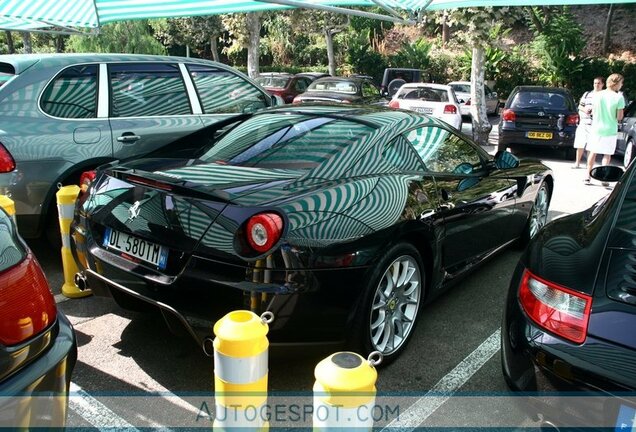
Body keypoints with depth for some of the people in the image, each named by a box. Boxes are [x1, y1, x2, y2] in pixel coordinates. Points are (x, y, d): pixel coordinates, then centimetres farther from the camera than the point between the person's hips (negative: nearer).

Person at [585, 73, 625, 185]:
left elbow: (593, 112, 6)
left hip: (596, 128, 3)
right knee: (607, 155, 7)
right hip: (610, 130, -3)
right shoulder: (619, 98, -12)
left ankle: (588, 176, 14)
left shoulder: (597, 95, -2)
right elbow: (619, 117, -11)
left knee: (593, 152, 13)